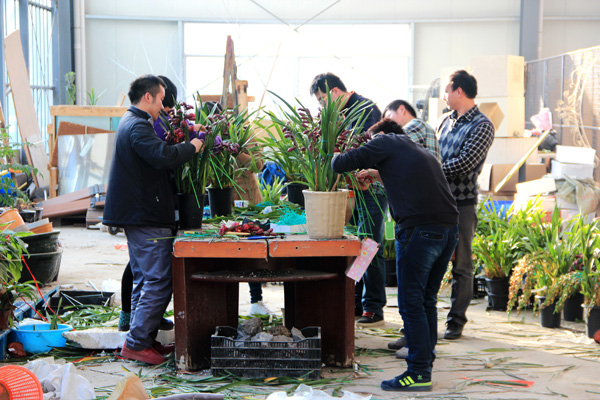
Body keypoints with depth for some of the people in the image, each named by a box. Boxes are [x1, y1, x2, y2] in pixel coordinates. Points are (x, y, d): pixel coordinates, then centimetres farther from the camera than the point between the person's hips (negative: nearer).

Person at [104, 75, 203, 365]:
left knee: (144, 280, 16)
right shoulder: (138, 126, -16)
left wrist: (184, 146, 10)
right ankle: (136, 343, -6)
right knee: (158, 282, -8)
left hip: (137, 215, 11)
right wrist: (191, 146, -16)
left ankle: (144, 339, 23)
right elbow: (163, 157, -31)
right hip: (147, 217, -11)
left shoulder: (131, 123, 18)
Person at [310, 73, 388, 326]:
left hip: (370, 188, -8)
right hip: (351, 186, 8)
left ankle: (374, 308, 0)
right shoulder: (341, 112, 14)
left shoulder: (366, 108, -11)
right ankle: (356, 302, 19)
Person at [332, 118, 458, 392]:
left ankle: (419, 373, -2)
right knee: (427, 300, 16)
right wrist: (378, 175, 40)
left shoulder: (386, 142, 6)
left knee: (411, 303, -3)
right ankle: (425, 358, 22)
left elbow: (341, 164, 1)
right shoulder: (421, 151, 28)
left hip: (419, 230, -8)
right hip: (449, 229, 8)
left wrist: (335, 158, 23)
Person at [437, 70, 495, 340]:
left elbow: (464, 163, -19)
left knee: (460, 265, 2)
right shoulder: (446, 120, 14)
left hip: (462, 204, -6)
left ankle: (456, 321, 12)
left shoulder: (482, 126, -9)